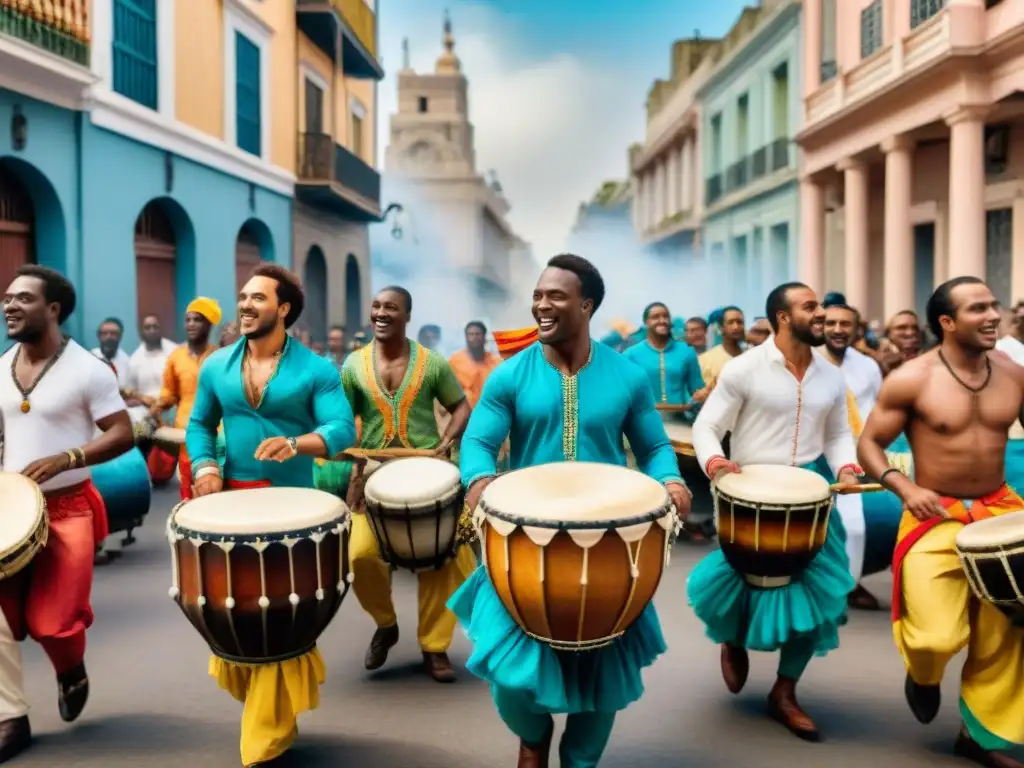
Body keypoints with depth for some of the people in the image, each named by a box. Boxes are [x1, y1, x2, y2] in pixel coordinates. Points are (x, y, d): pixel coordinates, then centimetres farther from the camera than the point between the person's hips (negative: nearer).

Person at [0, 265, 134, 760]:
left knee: (51, 620, -6)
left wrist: (63, 460, -23)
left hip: (67, 510, -5)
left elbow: (123, 435, -12)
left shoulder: (87, 369, -11)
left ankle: (71, 672, 29)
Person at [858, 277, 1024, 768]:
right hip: (936, 515, -4)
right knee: (939, 638, -14)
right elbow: (869, 444, -5)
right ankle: (922, 674, 24)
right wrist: (903, 487, -21)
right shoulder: (911, 380, -11)